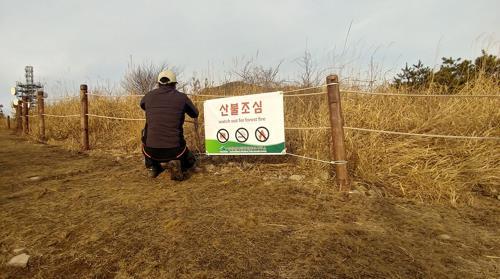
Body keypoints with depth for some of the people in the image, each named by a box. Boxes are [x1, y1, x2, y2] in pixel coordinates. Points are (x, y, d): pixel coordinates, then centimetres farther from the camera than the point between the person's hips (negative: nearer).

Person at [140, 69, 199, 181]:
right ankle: (177, 164, -5)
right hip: (174, 150, -2)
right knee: (190, 161, 27)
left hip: (152, 151, 2)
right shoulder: (181, 97, -2)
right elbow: (195, 114, 14)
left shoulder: (149, 96, 3)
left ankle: (152, 167, 25)